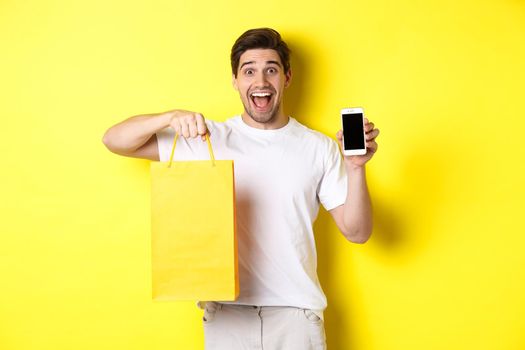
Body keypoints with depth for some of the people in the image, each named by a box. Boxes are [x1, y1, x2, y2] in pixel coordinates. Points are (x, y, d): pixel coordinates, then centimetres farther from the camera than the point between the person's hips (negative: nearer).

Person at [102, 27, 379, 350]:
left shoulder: (319, 148, 1)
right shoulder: (209, 139, 0)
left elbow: (357, 232, 0)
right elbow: (114, 140, -1)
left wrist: (356, 167, -14)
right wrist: (171, 117, -18)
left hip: (296, 312, 0)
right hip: (226, 310, 0)